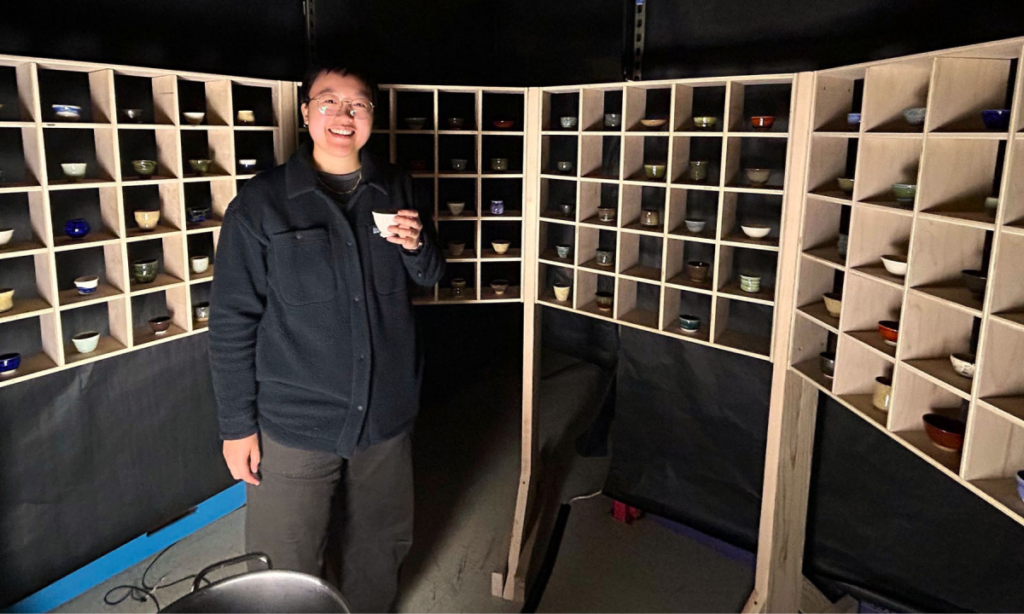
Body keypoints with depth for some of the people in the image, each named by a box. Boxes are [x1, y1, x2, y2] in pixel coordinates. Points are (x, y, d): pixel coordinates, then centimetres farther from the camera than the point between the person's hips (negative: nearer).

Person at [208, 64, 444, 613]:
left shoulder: (396, 191, 3)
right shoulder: (261, 203, -8)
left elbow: (429, 278, 14)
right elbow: (232, 321, -6)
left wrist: (417, 246, -10)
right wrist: (236, 424, -6)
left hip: (385, 417, 4)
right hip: (294, 424, -3)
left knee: (378, 552, 21)